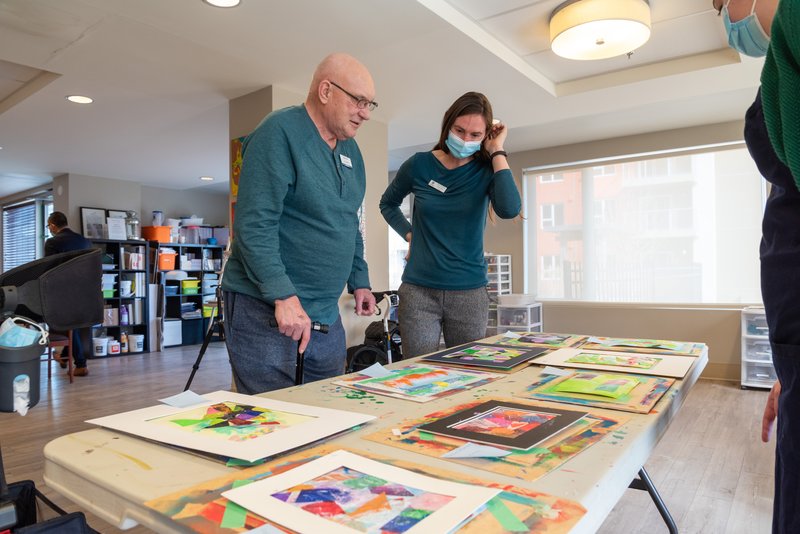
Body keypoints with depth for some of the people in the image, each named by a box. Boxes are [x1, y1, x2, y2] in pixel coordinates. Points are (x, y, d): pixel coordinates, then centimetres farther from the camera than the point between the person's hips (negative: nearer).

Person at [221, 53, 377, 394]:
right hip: (267, 312, -8)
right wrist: (284, 296, -27)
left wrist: (359, 281, 16)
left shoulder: (350, 148, 13)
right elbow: (254, 224, -21)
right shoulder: (280, 132, -12)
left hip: (326, 314, 8)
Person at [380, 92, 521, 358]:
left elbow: (509, 209, -23)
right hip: (419, 291, 0)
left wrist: (497, 151, -15)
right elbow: (388, 204, 18)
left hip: (470, 293, 1)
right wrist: (410, 234, 4)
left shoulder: (487, 170, -1)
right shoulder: (419, 165, 0)